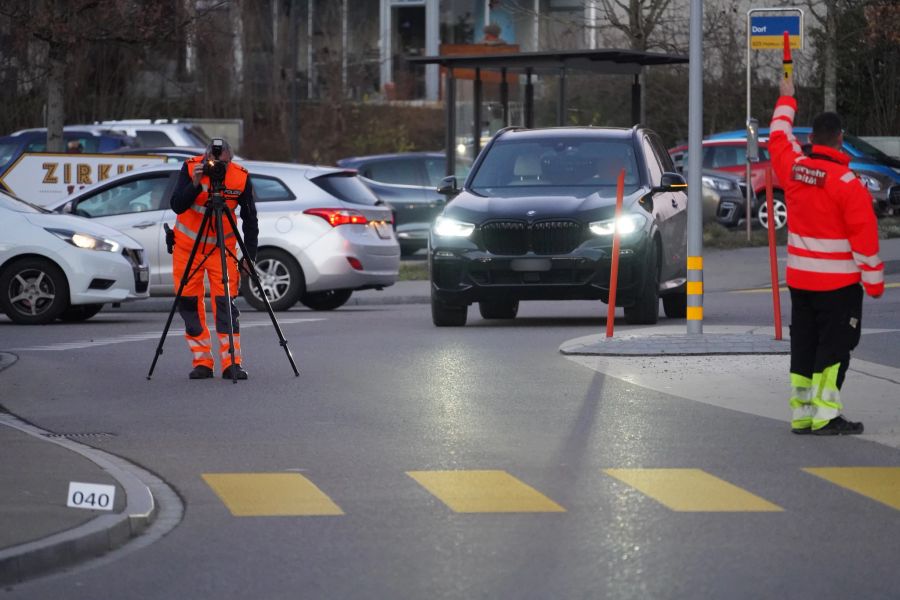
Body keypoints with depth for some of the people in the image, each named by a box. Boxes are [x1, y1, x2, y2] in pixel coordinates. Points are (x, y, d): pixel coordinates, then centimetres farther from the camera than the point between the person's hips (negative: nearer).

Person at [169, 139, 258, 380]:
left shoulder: (241, 178, -13)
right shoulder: (191, 168, -15)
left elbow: (250, 220, -4)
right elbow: (177, 206, -21)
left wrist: (249, 256, -7)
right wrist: (195, 184, -36)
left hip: (222, 247, -1)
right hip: (188, 245, 1)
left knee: (226, 301, -10)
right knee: (189, 301, -1)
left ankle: (232, 363, -8)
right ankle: (202, 362, 6)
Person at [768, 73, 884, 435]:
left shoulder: (793, 167, -1)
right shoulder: (847, 184, -17)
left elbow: (779, 138, 21)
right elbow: (864, 237, -16)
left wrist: (787, 100, 36)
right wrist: (874, 282, -7)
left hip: (799, 279, 6)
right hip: (838, 282, -6)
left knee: (804, 345, 12)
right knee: (834, 347, -3)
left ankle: (801, 414, 13)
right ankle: (826, 415, -8)